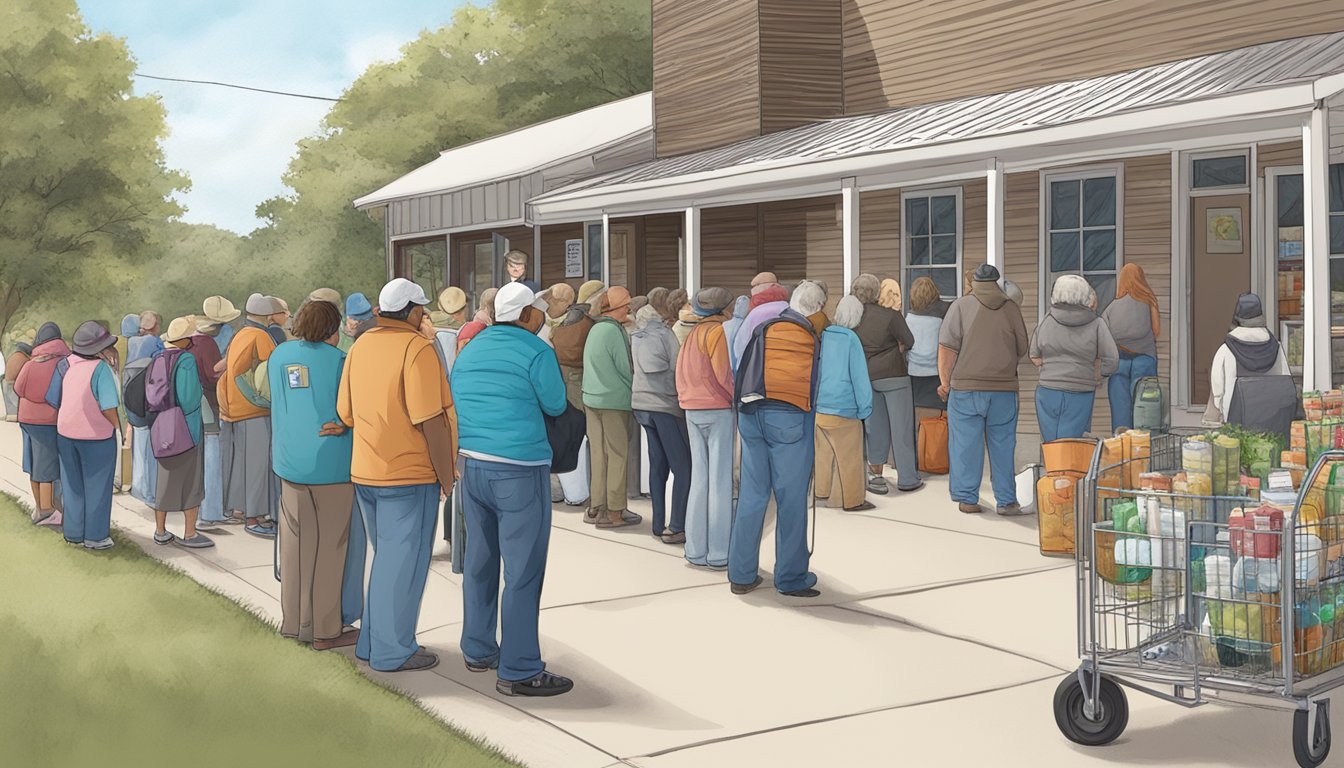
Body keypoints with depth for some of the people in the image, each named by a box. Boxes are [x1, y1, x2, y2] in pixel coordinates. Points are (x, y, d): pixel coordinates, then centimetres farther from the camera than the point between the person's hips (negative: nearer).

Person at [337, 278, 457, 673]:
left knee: (386, 556, 21)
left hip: (365, 472, 8)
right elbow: (431, 420, -20)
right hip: (409, 474, -8)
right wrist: (446, 475, -12)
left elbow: (346, 413, 11)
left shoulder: (360, 346, 8)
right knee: (404, 561, 3)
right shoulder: (417, 348, -16)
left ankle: (372, 641, 28)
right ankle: (393, 651, 11)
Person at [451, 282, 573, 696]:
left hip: (471, 465, 8)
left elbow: (452, 400, 17)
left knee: (479, 561, 18)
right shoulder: (536, 351, -9)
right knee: (523, 572, -2)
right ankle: (518, 671, 1)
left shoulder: (471, 349, 12)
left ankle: (478, 650, 29)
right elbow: (556, 405, -2)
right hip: (519, 470, -7)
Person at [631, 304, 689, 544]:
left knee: (658, 464, 12)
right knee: (683, 467, -5)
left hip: (641, 404, 7)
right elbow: (676, 369, -7)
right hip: (665, 405, -7)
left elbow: (635, 369, 14)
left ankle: (659, 524, 13)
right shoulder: (664, 334, -5)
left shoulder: (636, 338, 13)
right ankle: (676, 528, -10)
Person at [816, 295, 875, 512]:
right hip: (843, 409, -6)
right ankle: (853, 500, 11)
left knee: (824, 452, 20)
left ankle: (822, 491, 32)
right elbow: (859, 376, -12)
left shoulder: (823, 335, 2)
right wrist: (864, 408, -3)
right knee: (850, 456, 4)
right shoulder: (850, 339, -14)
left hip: (818, 407, 6)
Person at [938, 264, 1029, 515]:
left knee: (966, 444, 5)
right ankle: (1006, 501, 11)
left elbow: (947, 348, -7)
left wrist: (945, 382, 1)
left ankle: (967, 498, 9)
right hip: (1004, 389, 2)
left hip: (966, 388, -2)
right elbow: (1022, 349, 11)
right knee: (1002, 445, 8)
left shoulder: (961, 306, -2)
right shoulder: (1011, 308, 4)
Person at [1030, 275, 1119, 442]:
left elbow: (1035, 357, 8)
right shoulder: (1096, 324, -5)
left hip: (1048, 392, 2)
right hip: (1080, 396, -2)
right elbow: (1111, 361, -5)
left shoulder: (1047, 322, 1)